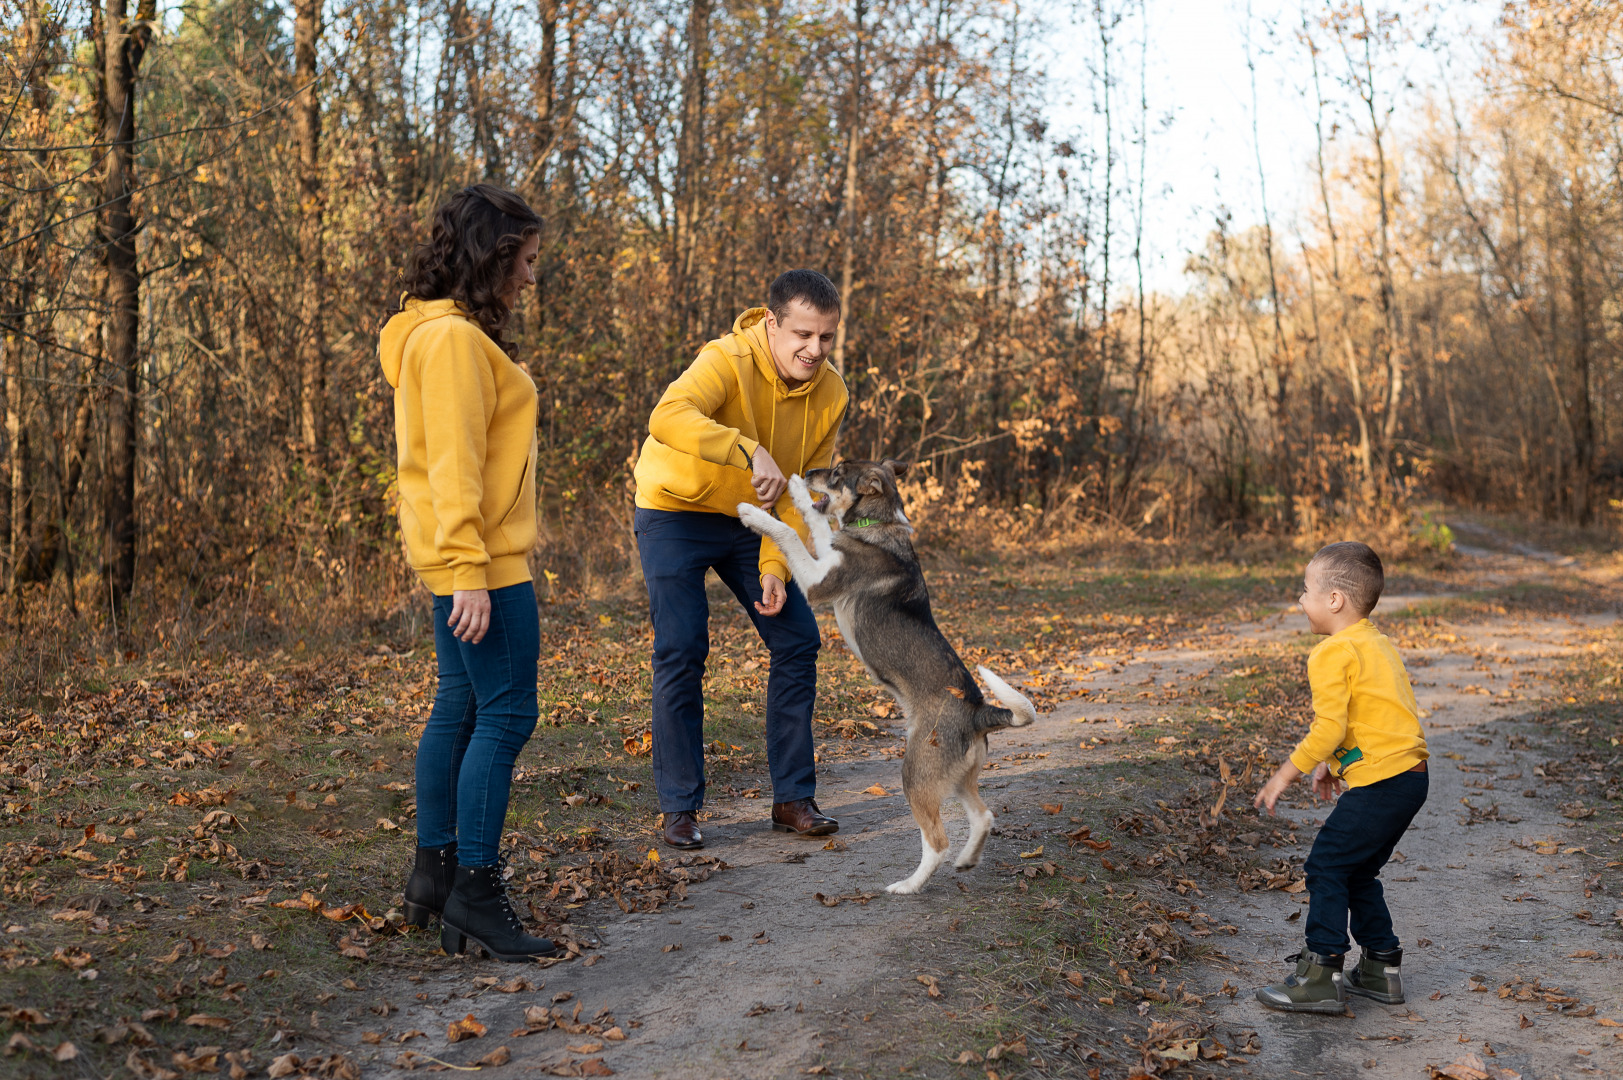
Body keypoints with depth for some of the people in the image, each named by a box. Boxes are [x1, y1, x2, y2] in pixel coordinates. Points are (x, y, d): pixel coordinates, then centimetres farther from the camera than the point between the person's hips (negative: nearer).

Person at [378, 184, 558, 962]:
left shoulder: (446, 332, 18)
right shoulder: (454, 338, -15)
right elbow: (453, 464, -21)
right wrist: (469, 570, -23)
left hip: (464, 557, 11)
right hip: (481, 557, -11)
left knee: (459, 707, 15)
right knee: (505, 715, -7)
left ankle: (434, 870, 24)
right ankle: (474, 890, -1)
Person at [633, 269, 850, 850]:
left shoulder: (830, 396, -10)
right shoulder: (728, 362, -28)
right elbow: (668, 417, -48)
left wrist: (776, 569, -14)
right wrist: (751, 452, -57)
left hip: (749, 520, 6)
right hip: (677, 513, -5)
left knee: (798, 639, 0)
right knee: (681, 651, -11)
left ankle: (793, 798, 11)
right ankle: (679, 808, 3)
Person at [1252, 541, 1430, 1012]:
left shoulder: (1334, 653, -13)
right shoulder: (1378, 643, 17)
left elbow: (1329, 728, -19)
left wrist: (1286, 775, -10)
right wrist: (1333, 764, 27)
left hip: (1381, 782, -10)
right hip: (1410, 777, 10)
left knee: (1327, 866, -3)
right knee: (1357, 872, 20)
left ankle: (1321, 977, -1)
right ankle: (1381, 968, 24)